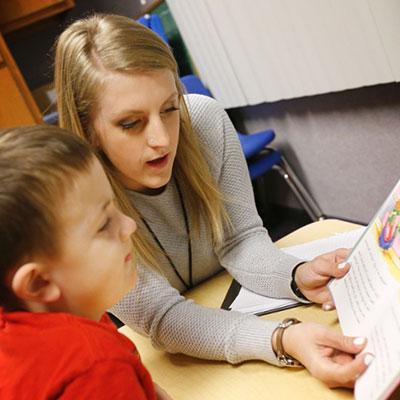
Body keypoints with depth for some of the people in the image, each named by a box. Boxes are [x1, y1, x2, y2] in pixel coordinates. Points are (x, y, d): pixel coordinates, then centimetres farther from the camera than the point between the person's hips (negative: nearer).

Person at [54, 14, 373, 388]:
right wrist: (282, 340, -41)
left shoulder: (205, 119, -19)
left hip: (234, 304, 4)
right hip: (152, 359, -3)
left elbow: (240, 238, -13)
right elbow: (160, 317, -27)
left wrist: (298, 277, -34)